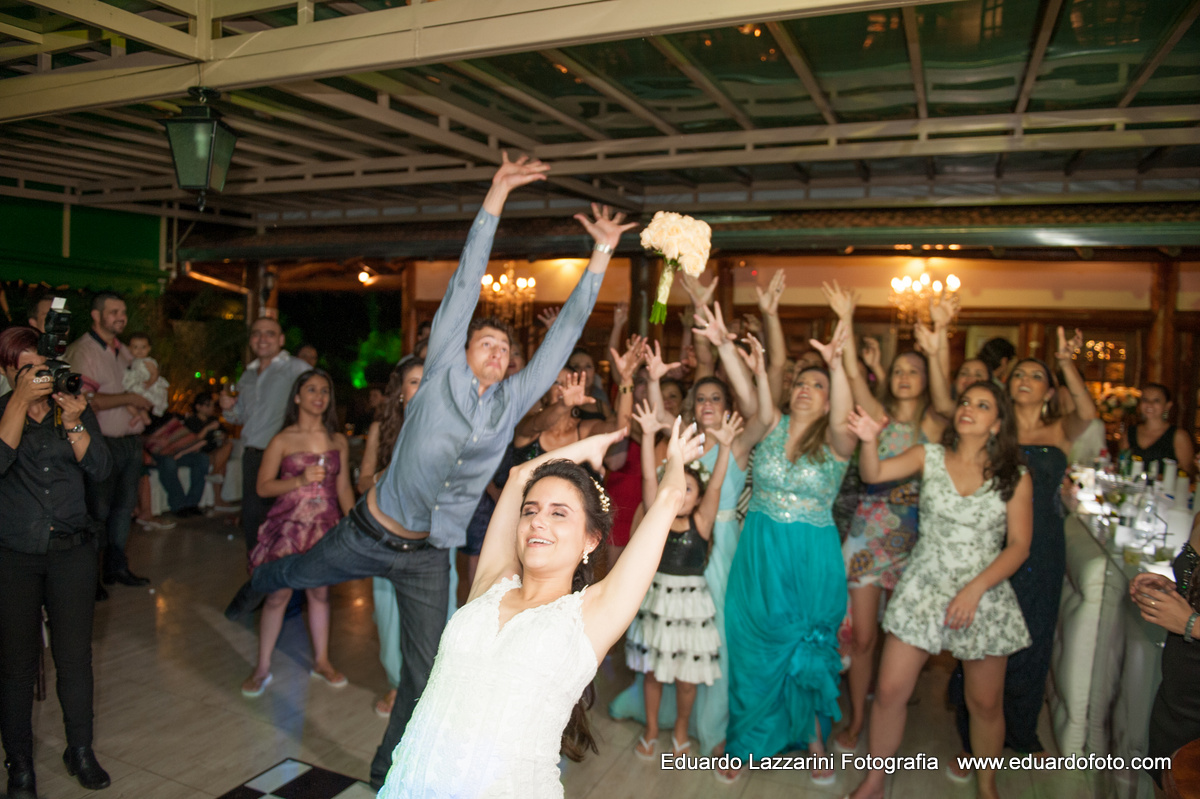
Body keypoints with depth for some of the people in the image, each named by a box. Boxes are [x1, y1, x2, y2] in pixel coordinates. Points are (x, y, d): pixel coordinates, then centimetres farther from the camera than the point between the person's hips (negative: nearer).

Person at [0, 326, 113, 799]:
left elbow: (100, 470, -5)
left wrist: (73, 423, -17)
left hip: (71, 551, 2)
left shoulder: (75, 409, 7)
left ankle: (81, 751, 24)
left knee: (75, 656, 6)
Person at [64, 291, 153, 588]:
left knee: (125, 505, 12)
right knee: (99, 510, -2)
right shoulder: (80, 351, -10)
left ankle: (117, 566, 23)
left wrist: (141, 406, 5)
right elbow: (86, 400, -21)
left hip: (132, 440, 7)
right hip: (104, 443, -7)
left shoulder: (124, 351, 15)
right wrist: (128, 399, -15)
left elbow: (140, 387, 26)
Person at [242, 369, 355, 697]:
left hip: (325, 526, 3)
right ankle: (262, 668, 16)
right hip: (289, 525, -3)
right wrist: (300, 480, -18)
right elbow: (263, 486, -4)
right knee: (278, 594, 0)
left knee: (320, 593, 12)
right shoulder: (282, 441, -3)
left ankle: (321, 661, 27)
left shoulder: (338, 442, 6)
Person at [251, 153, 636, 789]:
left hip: (429, 557, 3)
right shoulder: (442, 374, -11)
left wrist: (601, 255, -2)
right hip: (370, 534, -2)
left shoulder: (512, 401, -2)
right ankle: (258, 580, 64)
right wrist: (494, 201, -19)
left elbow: (565, 332, -2)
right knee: (298, 574, 25)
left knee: (424, 670, 9)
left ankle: (389, 771, 33)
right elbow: (464, 287, -16)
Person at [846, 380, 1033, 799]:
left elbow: (1019, 546, -3)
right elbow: (874, 474, -12)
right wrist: (870, 441, -32)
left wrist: (975, 589, -14)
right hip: (924, 588, 0)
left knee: (986, 703, 11)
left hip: (984, 596, 0)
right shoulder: (928, 456, 1)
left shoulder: (1015, 478, 0)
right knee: (890, 690, 0)